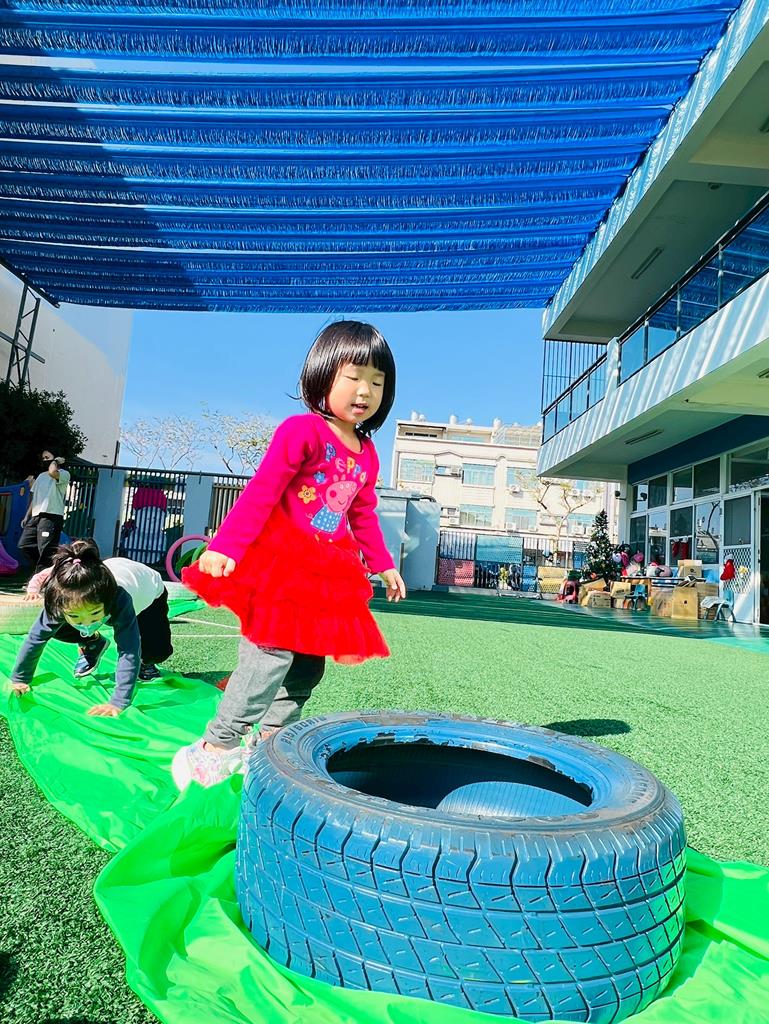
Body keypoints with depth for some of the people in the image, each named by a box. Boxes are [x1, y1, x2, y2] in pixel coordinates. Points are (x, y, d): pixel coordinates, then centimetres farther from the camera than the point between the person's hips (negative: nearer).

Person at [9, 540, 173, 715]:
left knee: (159, 651, -24)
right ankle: (92, 644, 15)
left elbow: (130, 651, -49)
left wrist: (118, 703, -54)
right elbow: (36, 637, -22)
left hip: (149, 596, -3)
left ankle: (144, 661, 11)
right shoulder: (62, 600, -36)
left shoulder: (120, 599, -49)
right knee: (59, 630, -14)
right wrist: (19, 679, -17)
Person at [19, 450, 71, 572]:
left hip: (51, 517, -8)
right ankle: (42, 567, 17)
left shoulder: (64, 474, 1)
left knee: (45, 550, -11)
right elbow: (33, 497, 25)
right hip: (35, 516, 8)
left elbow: (52, 472, -24)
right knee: (24, 544, 5)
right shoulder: (41, 476, 25)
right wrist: (27, 516, 17)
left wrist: (55, 461, -3)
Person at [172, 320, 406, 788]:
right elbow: (260, 493, -17)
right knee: (272, 654, -11)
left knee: (309, 664, 12)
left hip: (325, 572, 8)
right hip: (279, 562, -7)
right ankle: (218, 745, 5)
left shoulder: (367, 453, 10)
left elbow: (364, 515, 21)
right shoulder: (303, 430, -12)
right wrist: (225, 547, -22)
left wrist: (383, 564, 22)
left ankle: (269, 736, 28)